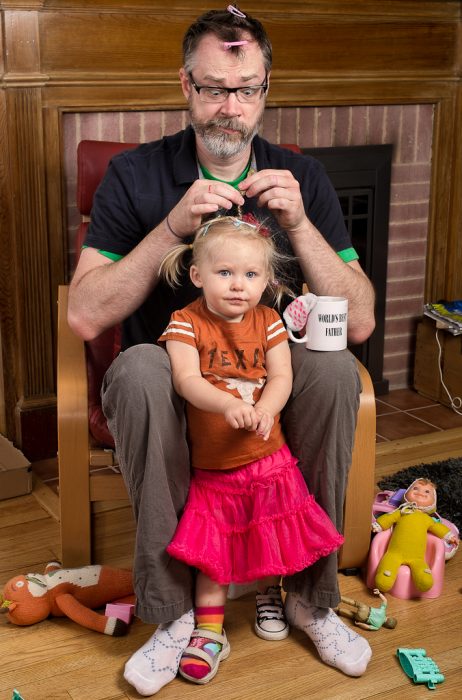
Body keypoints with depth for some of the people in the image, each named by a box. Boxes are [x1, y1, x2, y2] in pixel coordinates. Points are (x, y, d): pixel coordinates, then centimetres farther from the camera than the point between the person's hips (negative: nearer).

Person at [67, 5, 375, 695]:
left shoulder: (302, 179, -2)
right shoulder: (134, 176, -6)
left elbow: (359, 323, -9)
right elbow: (85, 316, -15)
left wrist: (298, 224, -22)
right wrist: (172, 227, -24)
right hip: (169, 383, -1)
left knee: (335, 367, -30)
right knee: (138, 370, -35)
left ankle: (312, 594, -12)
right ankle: (172, 609, -20)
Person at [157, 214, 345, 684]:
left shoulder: (268, 322, -2)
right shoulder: (186, 323, -10)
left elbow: (282, 378, -8)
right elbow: (187, 379, -23)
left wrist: (264, 410, -30)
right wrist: (229, 404, -41)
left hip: (266, 458, 2)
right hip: (211, 466, -2)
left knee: (269, 538, 15)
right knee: (212, 545, 3)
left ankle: (268, 597, 43)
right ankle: (209, 632, 15)